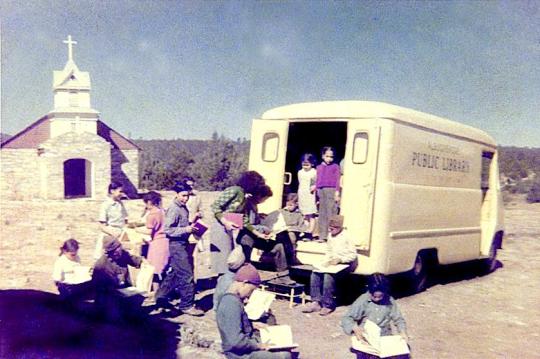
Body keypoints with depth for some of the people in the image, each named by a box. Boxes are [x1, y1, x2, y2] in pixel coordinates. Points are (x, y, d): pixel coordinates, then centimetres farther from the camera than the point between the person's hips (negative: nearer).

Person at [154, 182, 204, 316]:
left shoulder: (183, 208, 12)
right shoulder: (174, 209, -15)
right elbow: (167, 229, -20)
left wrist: (190, 226, 6)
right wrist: (185, 230, -24)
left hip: (183, 244, 9)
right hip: (177, 245, -9)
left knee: (174, 274, 18)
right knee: (186, 275, -5)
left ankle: (161, 297, 30)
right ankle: (187, 305, 4)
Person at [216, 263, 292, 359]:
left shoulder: (229, 299, 6)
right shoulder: (232, 304, -25)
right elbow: (236, 341, -30)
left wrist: (253, 325, 11)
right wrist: (257, 345, -18)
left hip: (246, 346, 11)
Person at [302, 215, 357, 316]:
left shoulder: (347, 236, -11)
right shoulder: (331, 235, 11)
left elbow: (353, 255, -12)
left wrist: (340, 259, -22)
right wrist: (326, 261, 0)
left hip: (345, 264, -7)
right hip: (333, 262, 7)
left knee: (328, 275, -33)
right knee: (315, 273, -18)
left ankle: (328, 305, -24)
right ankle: (316, 302, -16)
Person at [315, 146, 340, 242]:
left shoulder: (335, 167, 4)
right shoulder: (319, 167, 17)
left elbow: (337, 180, 0)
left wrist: (337, 193, -7)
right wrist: (317, 194, 17)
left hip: (331, 190, -4)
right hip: (321, 190, 4)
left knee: (331, 214, -7)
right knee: (322, 214, 5)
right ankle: (322, 236, 10)